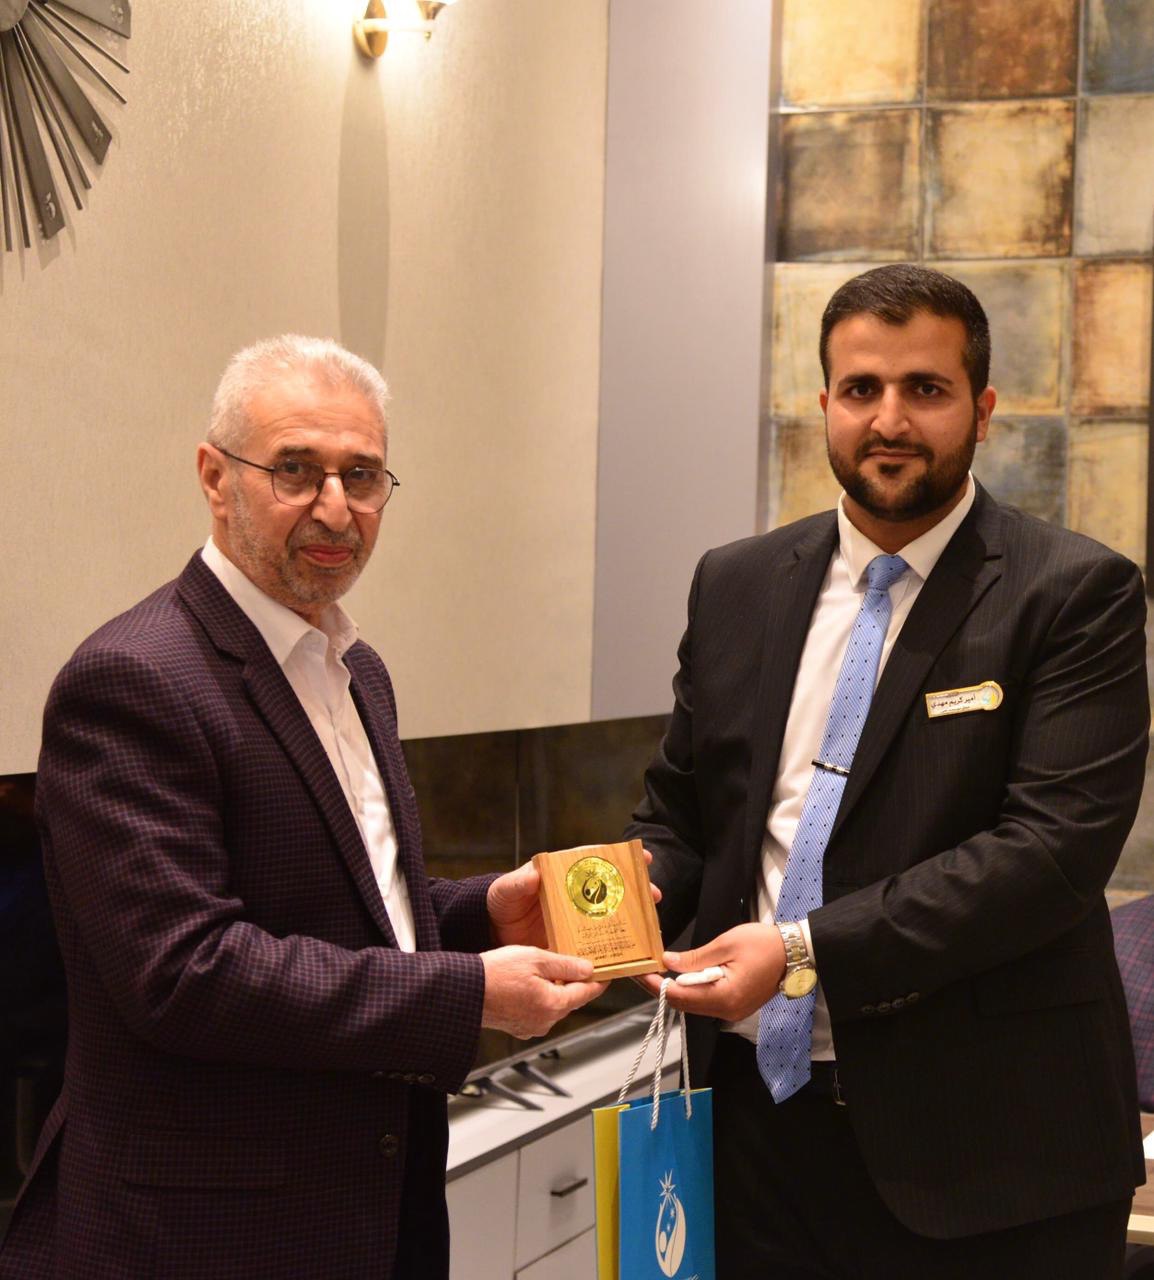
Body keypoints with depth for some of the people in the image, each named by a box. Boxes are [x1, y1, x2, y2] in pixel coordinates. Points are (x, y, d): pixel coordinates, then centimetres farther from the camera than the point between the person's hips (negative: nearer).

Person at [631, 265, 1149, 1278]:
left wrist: (806, 948, -21)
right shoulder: (736, 586, 9)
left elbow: (1056, 841, -17)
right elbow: (679, 812, 15)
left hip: (980, 1135, -4)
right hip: (761, 1101, 4)